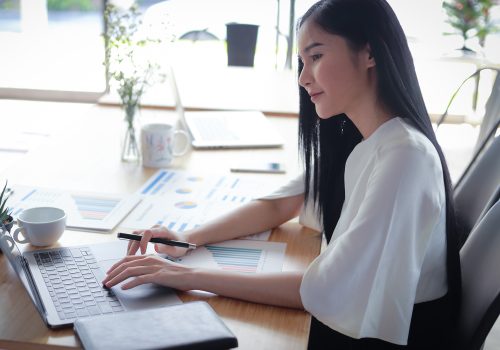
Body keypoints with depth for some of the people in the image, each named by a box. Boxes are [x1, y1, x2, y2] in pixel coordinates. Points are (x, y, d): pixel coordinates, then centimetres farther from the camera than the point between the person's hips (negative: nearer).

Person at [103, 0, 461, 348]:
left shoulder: (405, 155, -27)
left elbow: (324, 292, -30)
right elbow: (278, 206, 7)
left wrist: (190, 277, -27)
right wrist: (187, 239, -9)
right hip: (352, 318, 6)